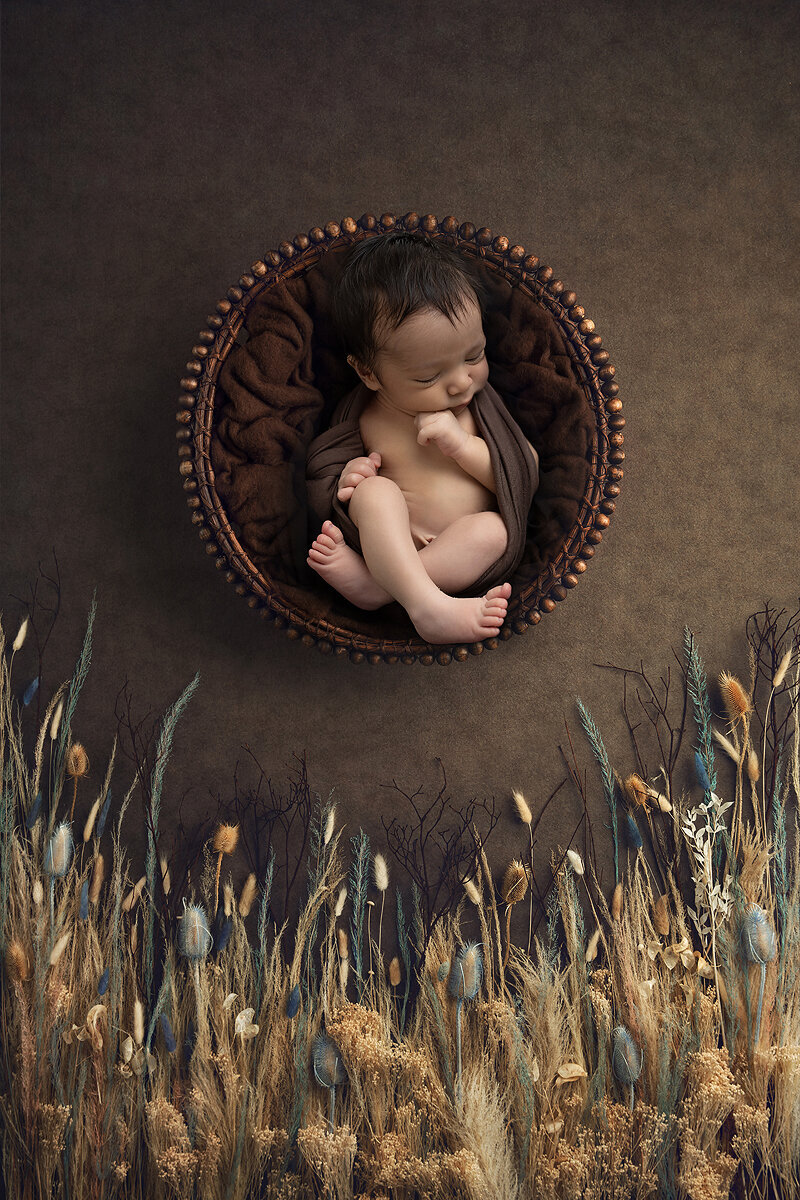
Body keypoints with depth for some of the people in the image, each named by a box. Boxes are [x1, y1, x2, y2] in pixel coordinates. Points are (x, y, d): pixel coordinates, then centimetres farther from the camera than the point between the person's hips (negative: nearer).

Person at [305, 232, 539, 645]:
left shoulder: (482, 403, 5)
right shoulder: (362, 420, 2)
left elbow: (528, 473, 1)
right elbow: (318, 492, 11)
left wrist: (463, 445, -14)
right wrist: (346, 481, -13)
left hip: (462, 562, 1)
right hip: (392, 548, -1)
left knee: (492, 529, -31)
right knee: (376, 491, -28)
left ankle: (366, 584, -30)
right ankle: (428, 607, -43)